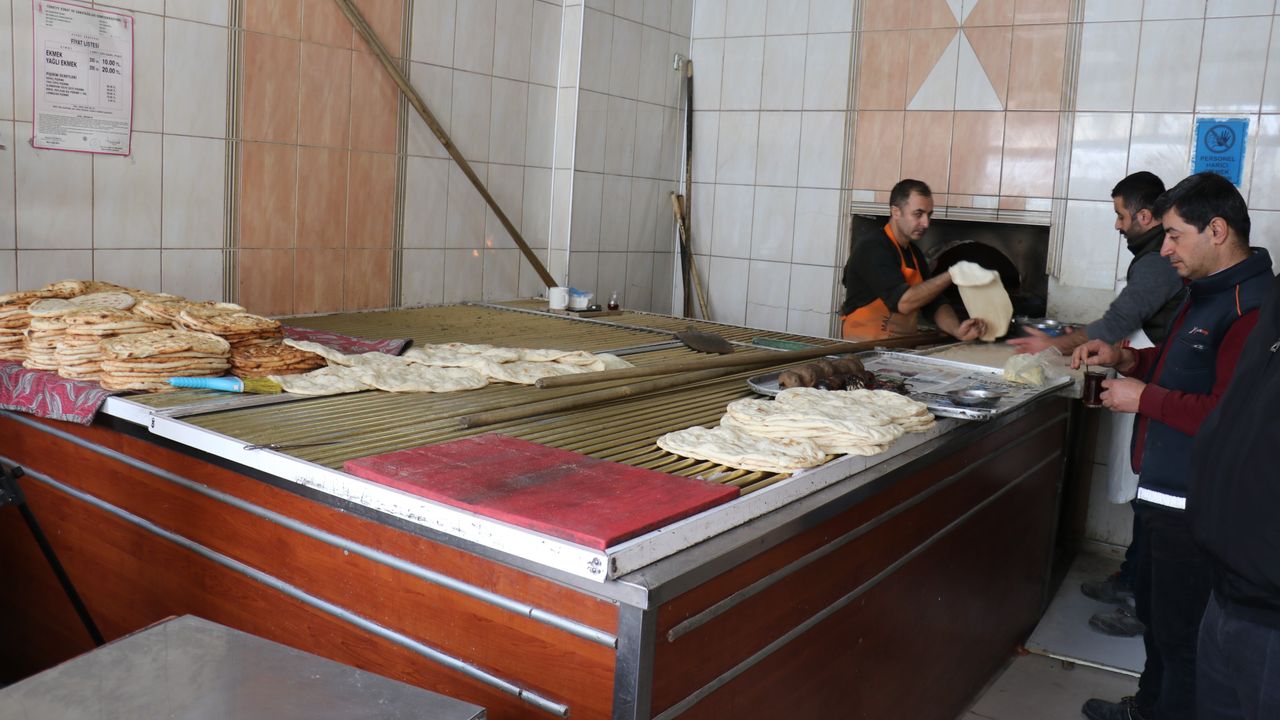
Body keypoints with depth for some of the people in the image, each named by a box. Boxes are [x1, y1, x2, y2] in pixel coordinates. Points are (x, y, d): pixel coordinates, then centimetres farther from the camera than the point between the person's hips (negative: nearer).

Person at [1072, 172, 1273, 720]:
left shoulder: (1252, 306, -23)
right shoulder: (1207, 293, 12)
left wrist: (1144, 397, -19)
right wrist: (1126, 358, 8)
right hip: (1163, 491, 11)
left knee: (1181, 633, 2)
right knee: (1156, 611, 25)